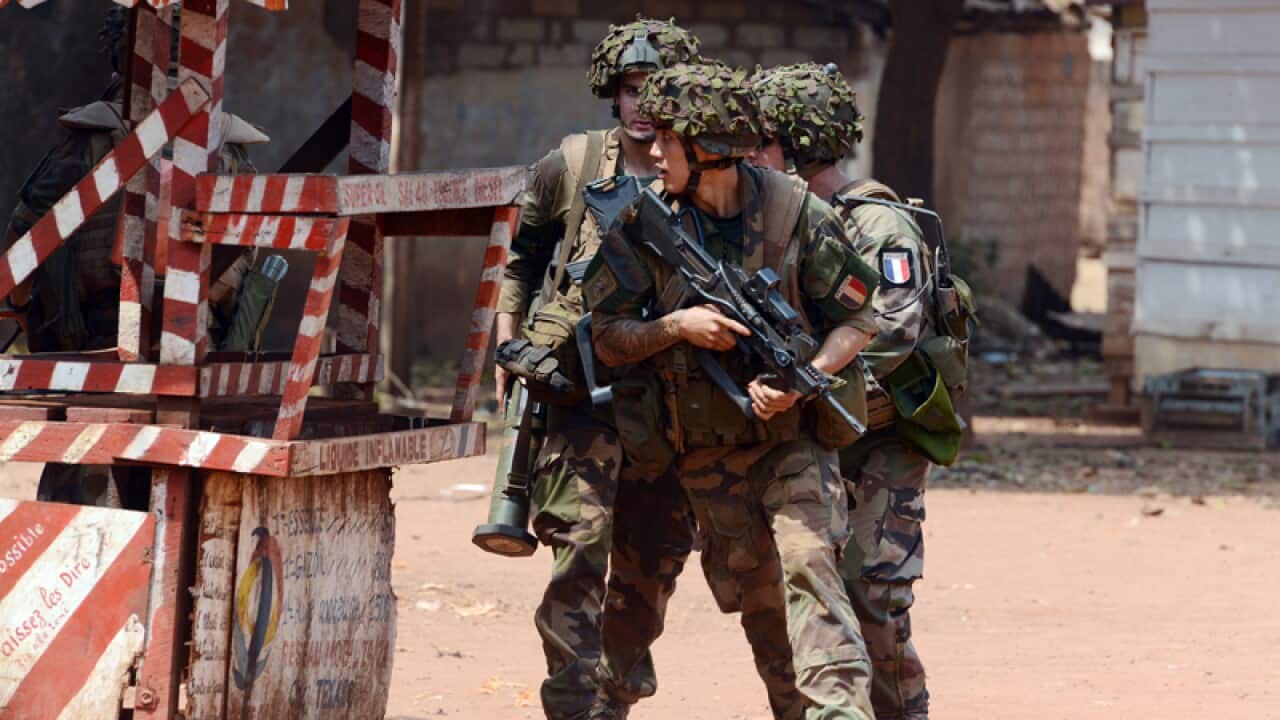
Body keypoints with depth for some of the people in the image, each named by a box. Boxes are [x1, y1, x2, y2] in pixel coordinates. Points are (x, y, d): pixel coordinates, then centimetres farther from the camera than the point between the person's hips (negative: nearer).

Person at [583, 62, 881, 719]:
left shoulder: (795, 213, -9)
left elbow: (857, 321, -1)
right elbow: (609, 339, 1)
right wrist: (677, 326, -18)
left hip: (791, 437, -3)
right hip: (705, 455, 3)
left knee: (805, 558, -22)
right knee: (758, 598, 7)